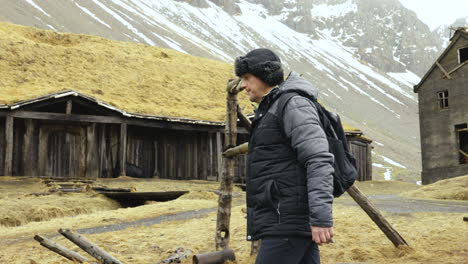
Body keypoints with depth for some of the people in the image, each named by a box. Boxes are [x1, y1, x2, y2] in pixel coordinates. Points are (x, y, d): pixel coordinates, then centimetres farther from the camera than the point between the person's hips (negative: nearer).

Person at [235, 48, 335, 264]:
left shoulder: (294, 104, -8)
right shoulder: (270, 111, 22)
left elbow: (320, 162, -18)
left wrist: (321, 218, -23)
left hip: (289, 221, -9)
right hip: (282, 221, 9)